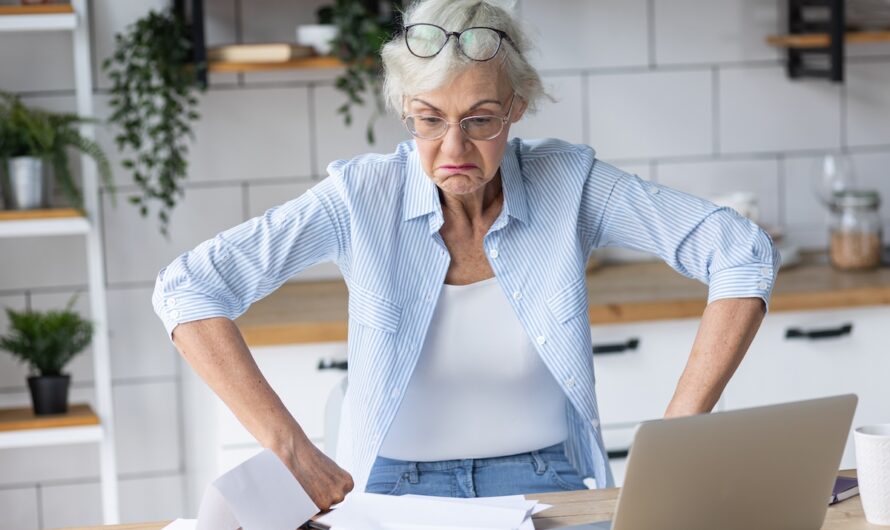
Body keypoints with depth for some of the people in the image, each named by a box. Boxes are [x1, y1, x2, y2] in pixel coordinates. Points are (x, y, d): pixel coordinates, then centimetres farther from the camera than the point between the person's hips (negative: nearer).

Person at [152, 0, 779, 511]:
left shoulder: (567, 184, -6)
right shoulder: (363, 196, -8)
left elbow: (744, 256, -9)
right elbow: (188, 287, -13)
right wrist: (292, 451, -22)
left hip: (548, 484, 2)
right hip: (399, 489, -1)